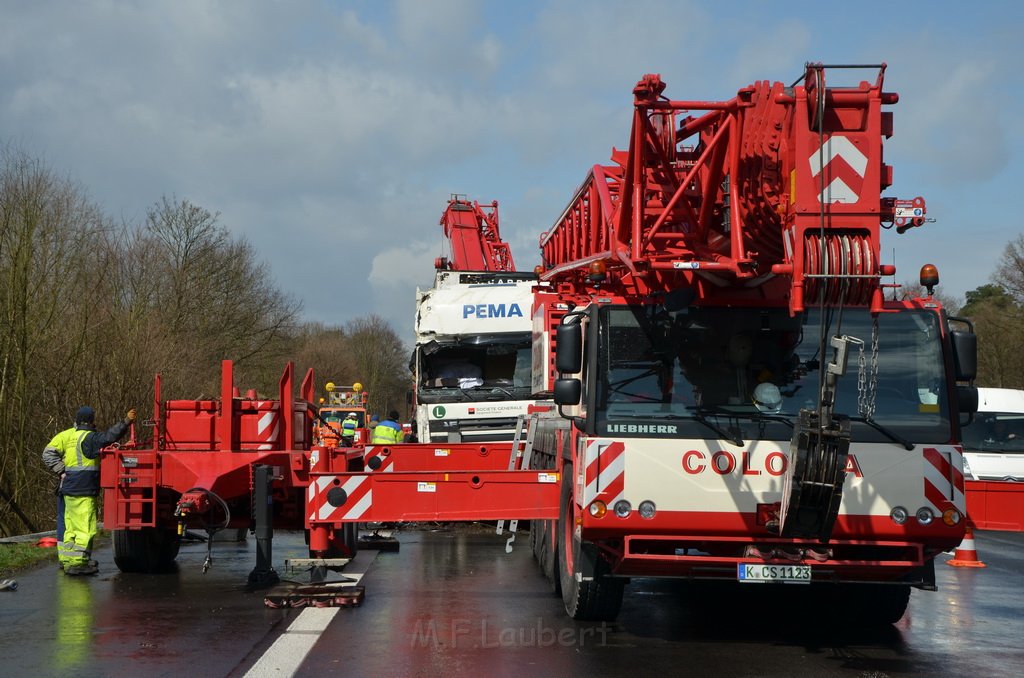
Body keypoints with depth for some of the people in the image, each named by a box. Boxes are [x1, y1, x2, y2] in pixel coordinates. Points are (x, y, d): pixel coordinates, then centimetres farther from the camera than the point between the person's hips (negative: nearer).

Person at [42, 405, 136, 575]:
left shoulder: (66, 435, 13)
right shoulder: (88, 438, -12)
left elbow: (48, 453, 6)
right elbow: (109, 437, -27)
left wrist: (62, 471, 3)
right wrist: (126, 422, -27)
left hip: (68, 489, 9)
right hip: (82, 491, -9)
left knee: (70, 525, 17)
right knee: (85, 527, -8)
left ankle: (66, 559, 23)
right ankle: (77, 563, -11)